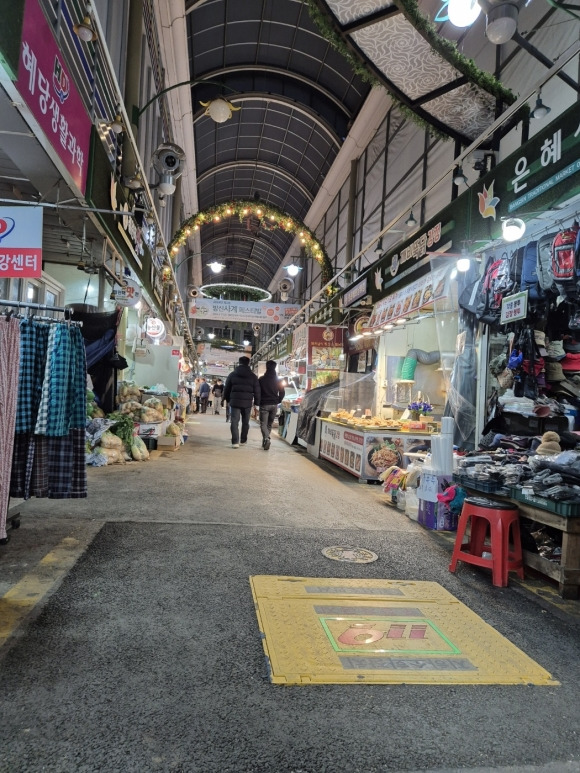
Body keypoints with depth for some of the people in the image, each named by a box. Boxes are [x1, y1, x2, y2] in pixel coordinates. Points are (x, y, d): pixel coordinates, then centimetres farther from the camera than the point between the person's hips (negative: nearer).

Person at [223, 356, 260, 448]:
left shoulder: (232, 374, 5)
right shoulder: (253, 376, 4)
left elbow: (226, 388, 9)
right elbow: (257, 391, 4)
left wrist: (227, 399, 18)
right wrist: (256, 402, 9)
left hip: (235, 401, -1)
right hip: (247, 402, 1)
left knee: (234, 421, -1)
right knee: (245, 422, 15)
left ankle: (235, 442, -11)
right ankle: (243, 440, 20)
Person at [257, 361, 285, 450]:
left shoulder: (261, 379, -5)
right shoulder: (278, 380, 3)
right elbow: (282, 393, 5)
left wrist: (258, 402, 8)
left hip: (264, 404, -3)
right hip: (274, 405, 3)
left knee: (263, 424, -2)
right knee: (269, 424, 14)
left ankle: (266, 438, -26)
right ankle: (265, 441, 18)